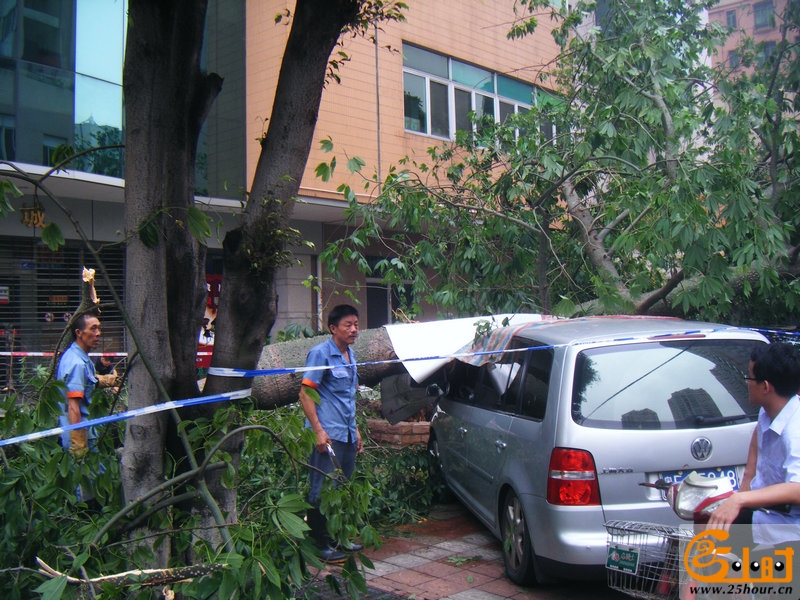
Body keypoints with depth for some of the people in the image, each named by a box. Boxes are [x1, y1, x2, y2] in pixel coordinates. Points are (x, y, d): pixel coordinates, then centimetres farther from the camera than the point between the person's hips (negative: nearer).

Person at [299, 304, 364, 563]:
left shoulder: (351, 355, 15)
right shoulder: (321, 353, -10)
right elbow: (305, 393, -14)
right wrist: (318, 430, -20)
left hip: (347, 435, 8)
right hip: (327, 434, -8)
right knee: (322, 490, -3)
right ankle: (320, 545, 6)